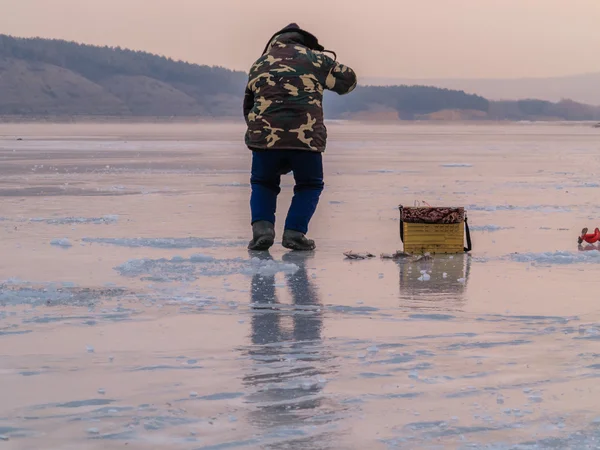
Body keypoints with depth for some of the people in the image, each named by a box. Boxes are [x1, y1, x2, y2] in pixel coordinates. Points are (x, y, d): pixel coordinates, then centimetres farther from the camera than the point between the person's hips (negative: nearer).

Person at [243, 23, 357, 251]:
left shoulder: (259, 66, 20)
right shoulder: (314, 59, 11)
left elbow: (248, 107, 27)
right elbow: (348, 79, 23)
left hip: (264, 135, 2)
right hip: (306, 137, -2)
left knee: (263, 183, 25)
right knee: (310, 185, 21)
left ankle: (262, 226, 3)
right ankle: (294, 232, 4)